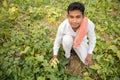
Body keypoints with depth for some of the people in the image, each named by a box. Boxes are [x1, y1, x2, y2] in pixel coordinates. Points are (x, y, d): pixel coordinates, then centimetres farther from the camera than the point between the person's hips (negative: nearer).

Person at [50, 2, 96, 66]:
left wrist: (89, 54, -15)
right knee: (67, 39, -36)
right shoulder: (63, 26, -36)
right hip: (68, 41, -1)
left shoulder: (89, 24, -38)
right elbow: (57, 40, -16)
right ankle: (67, 55, -3)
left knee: (87, 62, -4)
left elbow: (92, 39, -16)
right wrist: (55, 56, -8)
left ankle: (74, 48, 23)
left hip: (81, 41, 1)